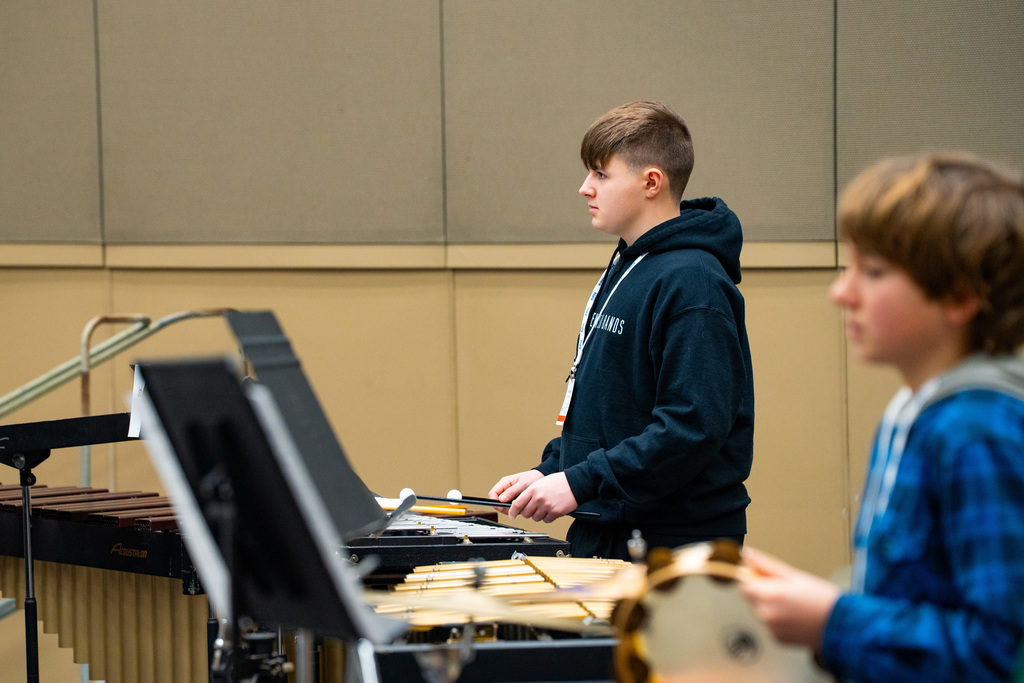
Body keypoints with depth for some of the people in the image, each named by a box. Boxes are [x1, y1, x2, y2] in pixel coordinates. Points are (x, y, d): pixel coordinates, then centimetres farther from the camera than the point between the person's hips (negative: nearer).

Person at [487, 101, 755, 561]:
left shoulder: (692, 283, -16)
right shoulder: (623, 270, 15)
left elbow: (695, 424, -24)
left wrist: (581, 483, -23)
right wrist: (550, 470, 8)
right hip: (604, 536, 9)